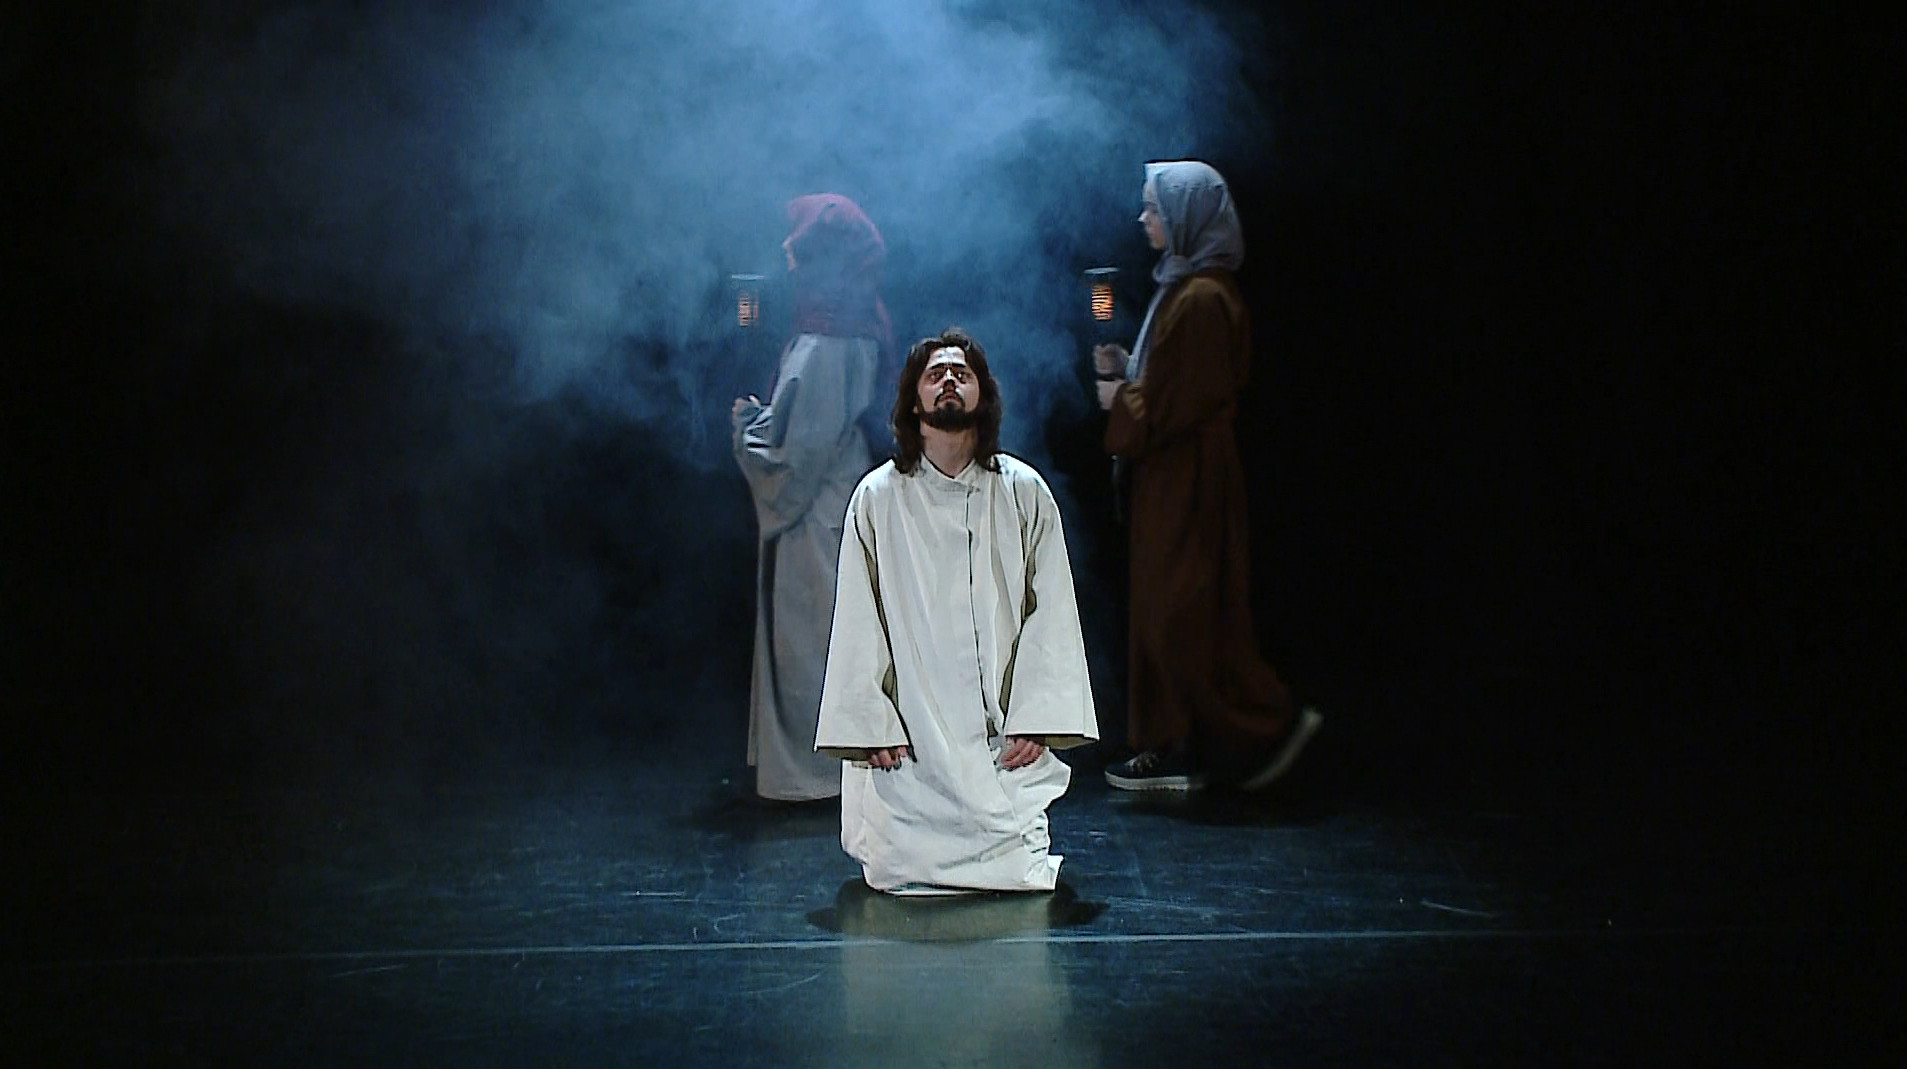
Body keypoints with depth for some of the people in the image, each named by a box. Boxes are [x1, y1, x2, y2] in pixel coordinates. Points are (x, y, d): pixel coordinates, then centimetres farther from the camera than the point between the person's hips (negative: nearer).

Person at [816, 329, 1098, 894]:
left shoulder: (1024, 492, 4)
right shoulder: (877, 497, 2)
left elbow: (1051, 613, 2)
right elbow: (859, 624, 2)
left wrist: (1035, 720, -7)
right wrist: (872, 724, -6)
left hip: (1004, 741, 1)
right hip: (908, 742, 0)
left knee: (1018, 870, -9)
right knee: (901, 875, -10)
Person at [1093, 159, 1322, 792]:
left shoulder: (1201, 299, -18)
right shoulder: (1186, 286, 13)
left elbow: (1180, 401, -21)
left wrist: (1119, 397, -8)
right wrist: (1122, 370, 6)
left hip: (1187, 479, -10)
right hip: (1171, 476, 10)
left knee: (1186, 615, -5)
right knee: (1167, 613, 10)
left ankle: (1270, 726, 5)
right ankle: (1176, 750, 15)